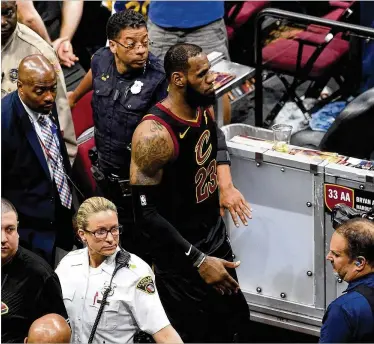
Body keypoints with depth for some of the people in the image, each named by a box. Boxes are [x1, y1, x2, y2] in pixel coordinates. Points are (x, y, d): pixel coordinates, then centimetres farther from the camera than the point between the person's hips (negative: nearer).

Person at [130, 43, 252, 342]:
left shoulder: (205, 108, -3)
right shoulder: (154, 134, -27)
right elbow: (146, 212, -26)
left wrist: (226, 185, 1)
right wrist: (198, 261, -25)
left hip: (216, 238, 8)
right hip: (180, 259, -8)